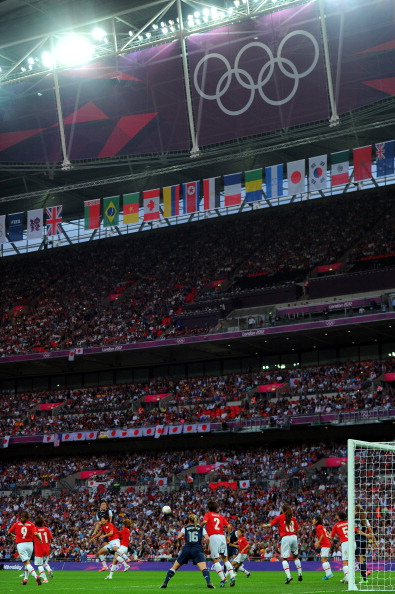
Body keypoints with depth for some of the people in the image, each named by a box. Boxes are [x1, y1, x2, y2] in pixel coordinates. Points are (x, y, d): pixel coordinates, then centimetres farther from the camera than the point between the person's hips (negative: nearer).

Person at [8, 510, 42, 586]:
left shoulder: (17, 523, 5)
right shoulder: (31, 524, 2)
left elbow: (9, 532, 13)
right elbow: (35, 533, -13)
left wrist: (14, 536, 33)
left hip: (20, 545, -2)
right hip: (29, 544, 2)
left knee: (27, 563, -9)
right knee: (28, 561, 22)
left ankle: (36, 576, -28)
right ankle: (25, 578, 25)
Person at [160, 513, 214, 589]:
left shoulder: (185, 528, 16)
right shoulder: (201, 528, 15)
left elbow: (179, 537, -1)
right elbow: (207, 539, 0)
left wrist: (180, 544, 17)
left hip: (186, 549, 1)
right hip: (197, 549, -1)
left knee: (174, 567, 13)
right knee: (204, 568, -14)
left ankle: (165, 583, 7)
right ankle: (209, 582, -39)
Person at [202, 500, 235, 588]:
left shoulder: (208, 514, 8)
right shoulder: (221, 516, 20)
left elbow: (204, 522, -13)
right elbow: (229, 526, 10)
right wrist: (228, 536, 21)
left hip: (213, 537, -4)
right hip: (222, 536, 5)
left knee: (216, 560, -3)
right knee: (225, 559, 9)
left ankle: (222, 578, -14)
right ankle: (232, 576, -6)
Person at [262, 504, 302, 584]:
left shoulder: (279, 518, 1)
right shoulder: (293, 518, 11)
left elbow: (270, 525, 0)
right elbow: (297, 529, 10)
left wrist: (264, 525, 20)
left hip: (285, 538, -4)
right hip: (294, 537, 4)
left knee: (284, 558, -2)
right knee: (296, 556, 21)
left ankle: (288, 576, -18)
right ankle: (300, 574, 23)